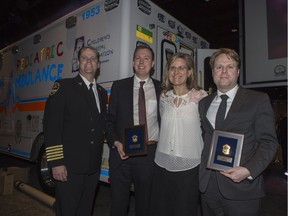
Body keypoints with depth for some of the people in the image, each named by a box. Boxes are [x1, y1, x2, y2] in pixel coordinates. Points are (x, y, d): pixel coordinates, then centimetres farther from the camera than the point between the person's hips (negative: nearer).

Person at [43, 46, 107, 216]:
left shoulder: (102, 92, 13)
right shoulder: (63, 86, -4)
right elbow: (51, 125, -11)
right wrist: (56, 163, -15)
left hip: (93, 166, 5)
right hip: (69, 166, -5)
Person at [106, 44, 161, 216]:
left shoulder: (161, 88, 3)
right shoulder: (119, 86, 4)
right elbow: (110, 119, 4)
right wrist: (116, 143, -8)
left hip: (150, 153, 0)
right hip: (122, 152, 1)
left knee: (145, 201, 17)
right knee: (118, 201, 16)